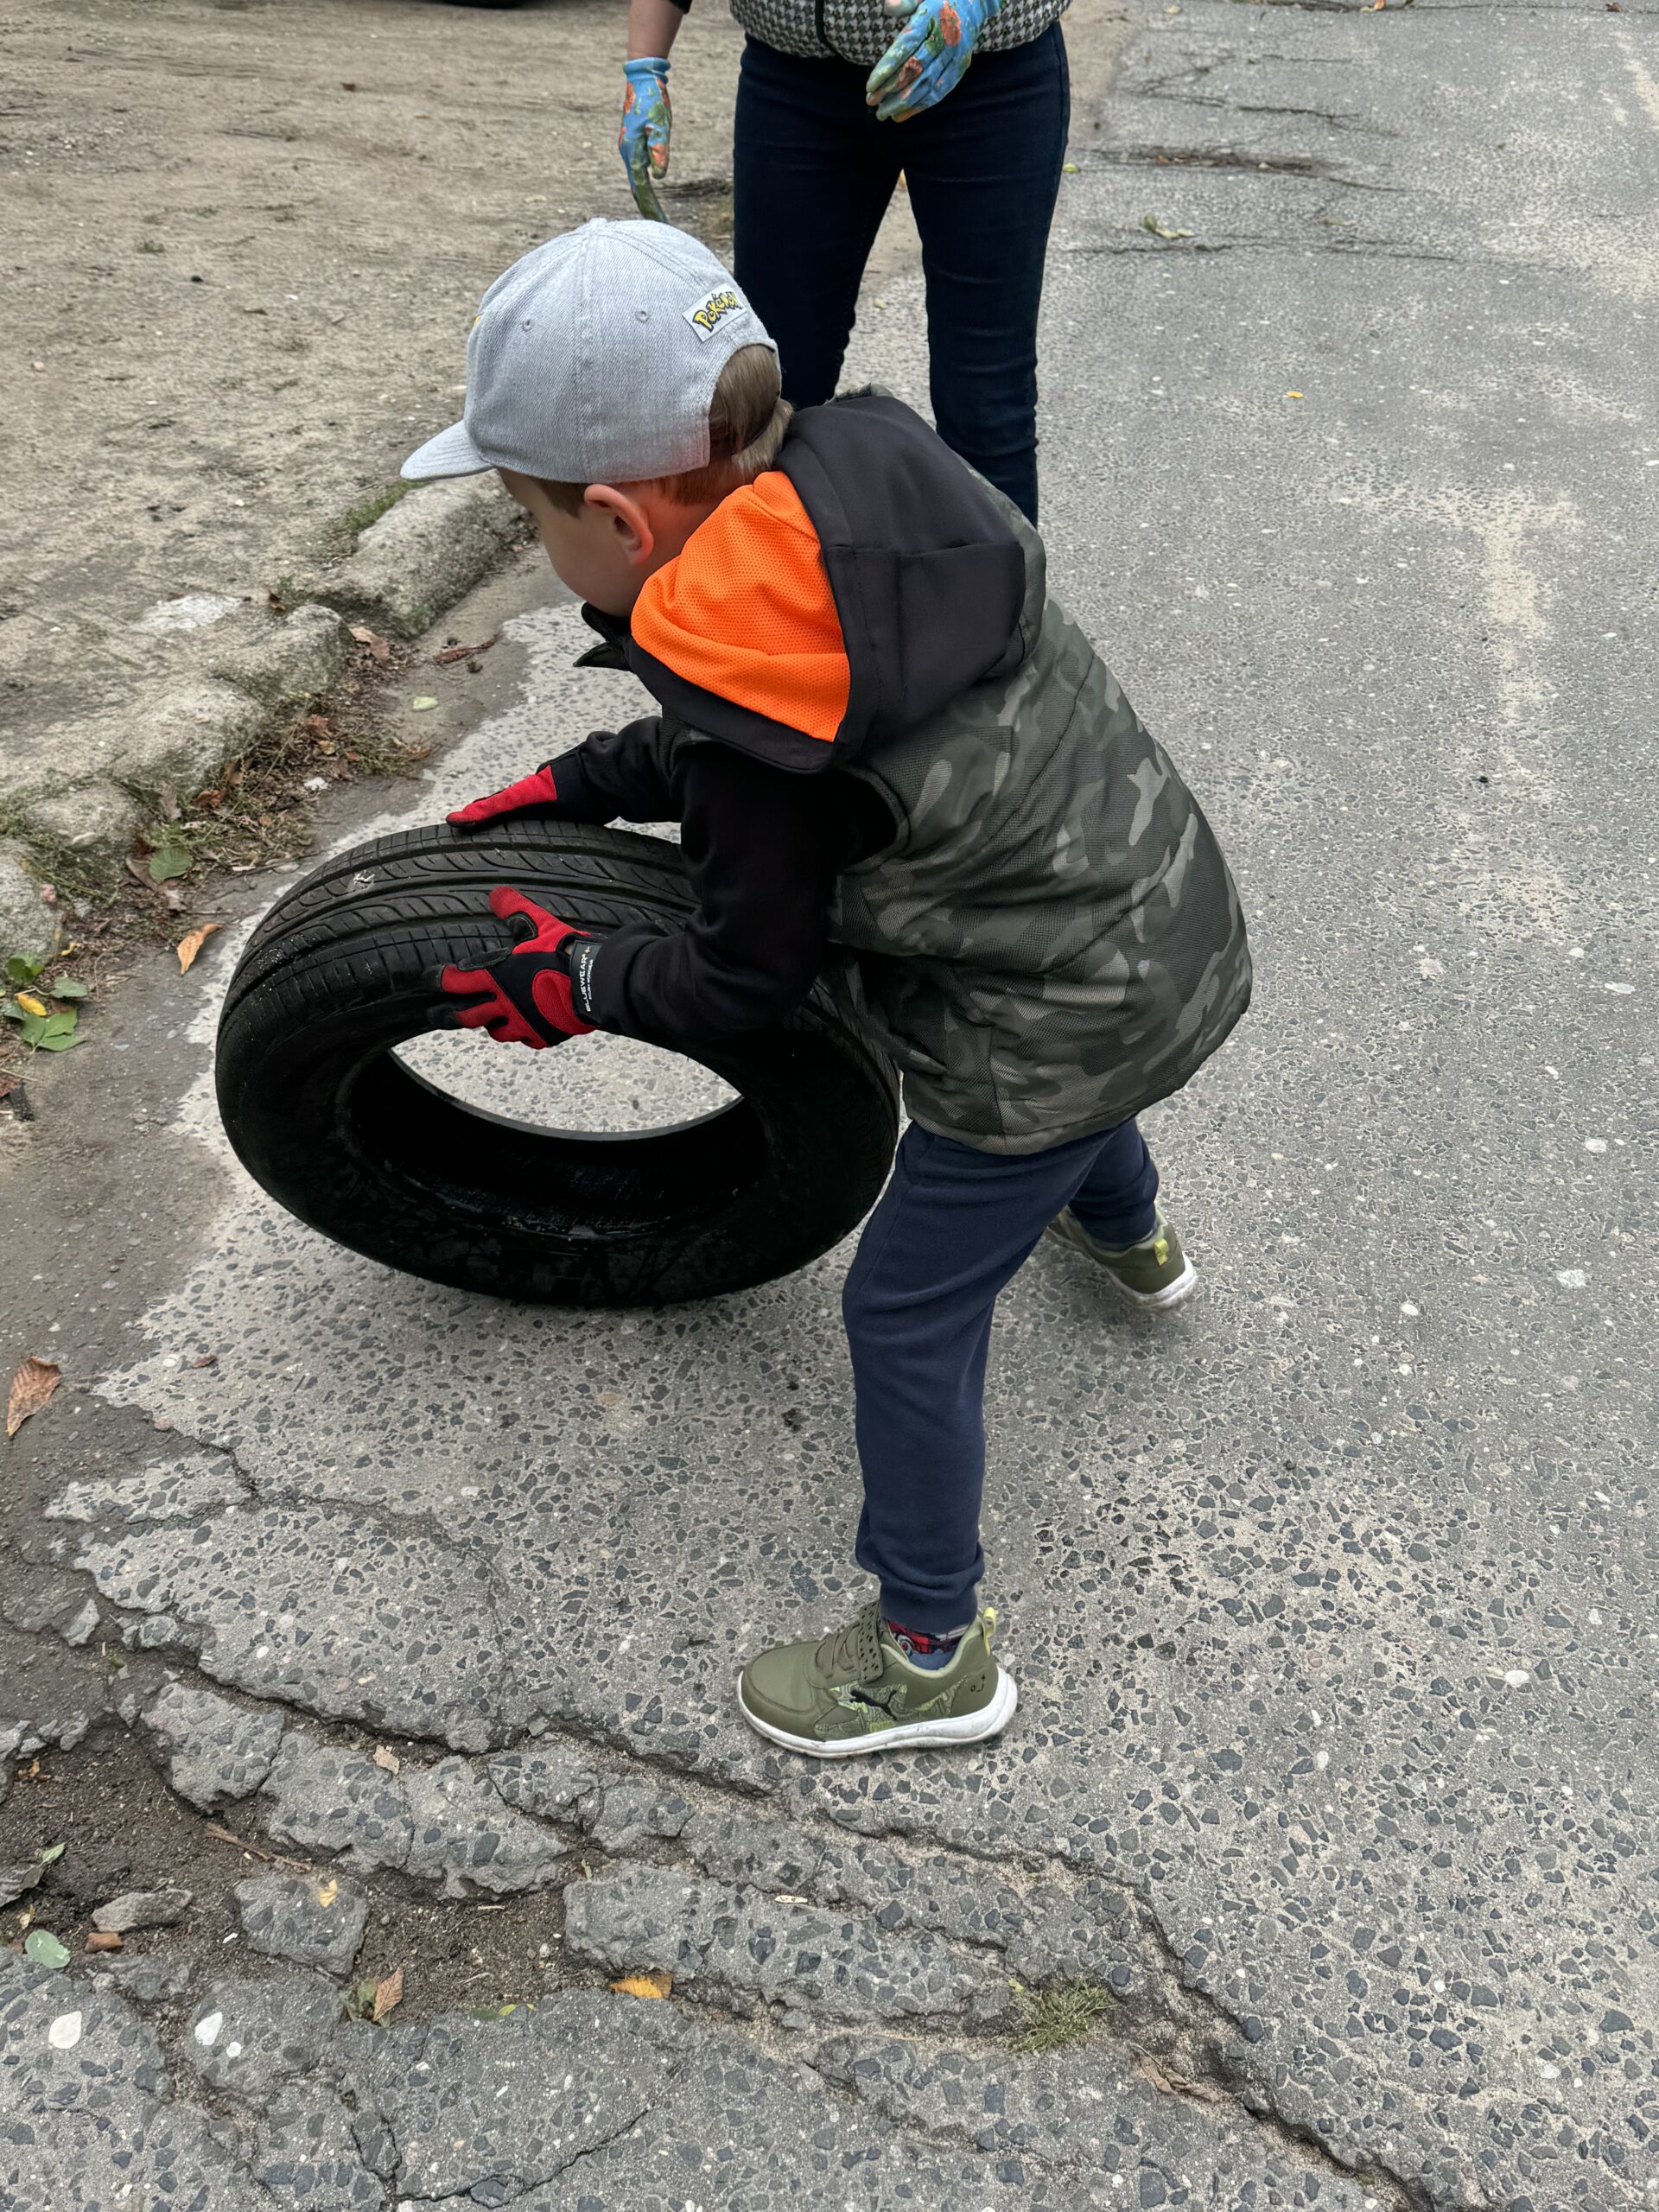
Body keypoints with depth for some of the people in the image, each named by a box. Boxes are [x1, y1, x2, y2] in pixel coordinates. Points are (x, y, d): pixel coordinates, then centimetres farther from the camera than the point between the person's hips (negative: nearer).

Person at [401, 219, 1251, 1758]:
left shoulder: (732, 665, -28)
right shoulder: (859, 467, -6)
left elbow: (750, 976, -14)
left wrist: (576, 981, 1)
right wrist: (574, 788, 14)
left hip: (1058, 1025, -8)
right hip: (1167, 909, 9)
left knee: (909, 1314, 9)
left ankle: (930, 1659, 27)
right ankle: (1128, 1237, 73)